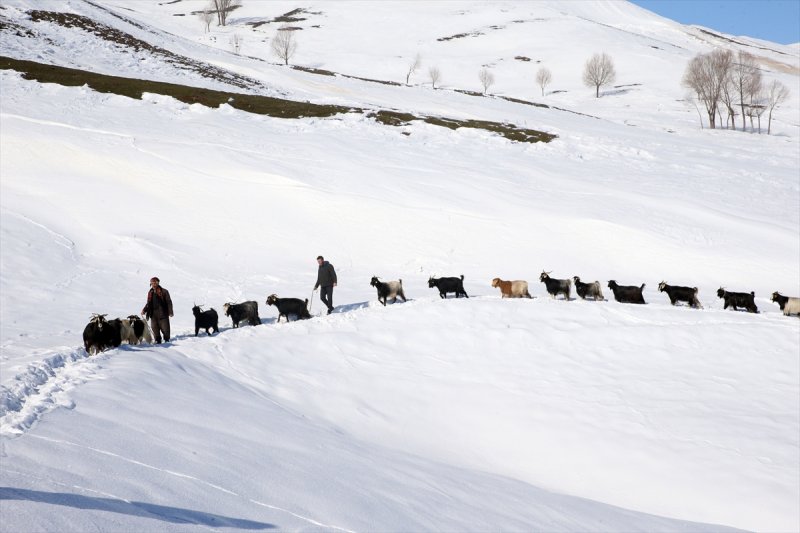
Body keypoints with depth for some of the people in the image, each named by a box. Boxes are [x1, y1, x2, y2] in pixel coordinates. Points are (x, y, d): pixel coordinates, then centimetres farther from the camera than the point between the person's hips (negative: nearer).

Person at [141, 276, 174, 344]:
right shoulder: (150, 293, 14)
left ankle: (166, 340, 10)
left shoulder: (164, 292, -2)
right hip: (153, 314, 5)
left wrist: (170, 312, -11)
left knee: (165, 327, -2)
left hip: (162, 313, -5)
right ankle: (158, 340, 12)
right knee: (154, 328, 4)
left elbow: (169, 302, -3)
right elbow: (148, 304, 19)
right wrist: (144, 310, 3)